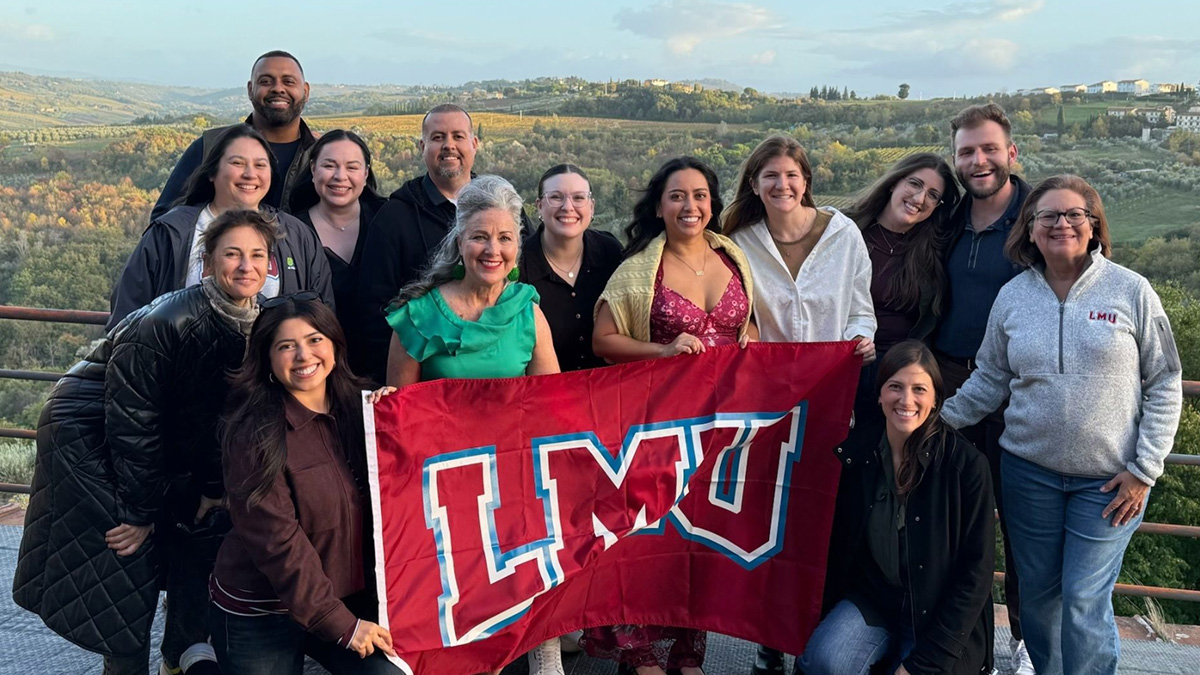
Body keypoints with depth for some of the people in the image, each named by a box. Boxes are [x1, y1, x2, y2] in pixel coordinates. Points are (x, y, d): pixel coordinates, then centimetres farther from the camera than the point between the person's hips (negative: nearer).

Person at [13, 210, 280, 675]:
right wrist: (140, 512, -18)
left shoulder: (261, 325, -10)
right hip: (91, 434, -7)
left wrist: (213, 489, 0)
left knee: (203, 531, 5)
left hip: (168, 442, 7)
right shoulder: (163, 323, -31)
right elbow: (130, 422, -25)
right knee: (129, 550, -9)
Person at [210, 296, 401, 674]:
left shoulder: (358, 406, -1)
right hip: (260, 613, -4)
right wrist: (340, 624, -18)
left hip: (350, 597, 5)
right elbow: (276, 541, -20)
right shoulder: (256, 433, -18)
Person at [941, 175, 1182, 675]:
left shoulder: (1131, 291, -4)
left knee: (1085, 602, -1)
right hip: (1029, 470, 3)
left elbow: (1164, 384, -2)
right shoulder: (1012, 296, 3)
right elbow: (989, 380, 10)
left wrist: (1144, 469, -6)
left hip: (1109, 479, -3)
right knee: (1036, 594, 13)